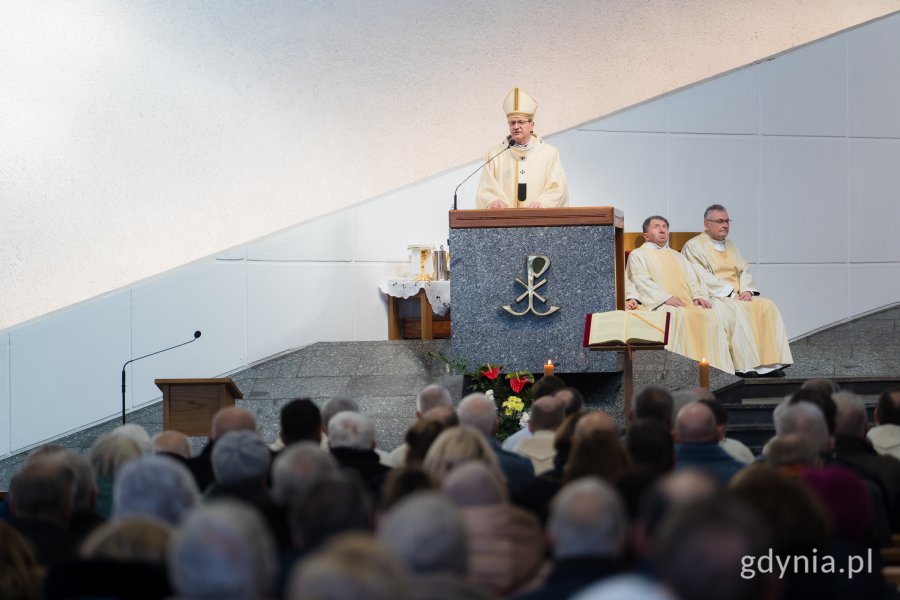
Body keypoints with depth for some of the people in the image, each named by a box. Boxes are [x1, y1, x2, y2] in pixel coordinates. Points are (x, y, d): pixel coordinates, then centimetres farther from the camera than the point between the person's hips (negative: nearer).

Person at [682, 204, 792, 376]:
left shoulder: (731, 246, 23)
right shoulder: (693, 246, 0)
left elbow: (744, 271, 16)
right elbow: (702, 278, -12)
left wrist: (747, 290, -6)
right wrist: (730, 291, -18)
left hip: (738, 296, 7)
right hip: (712, 297, -7)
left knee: (767, 306, -17)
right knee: (739, 309, -35)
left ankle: (769, 363, -22)